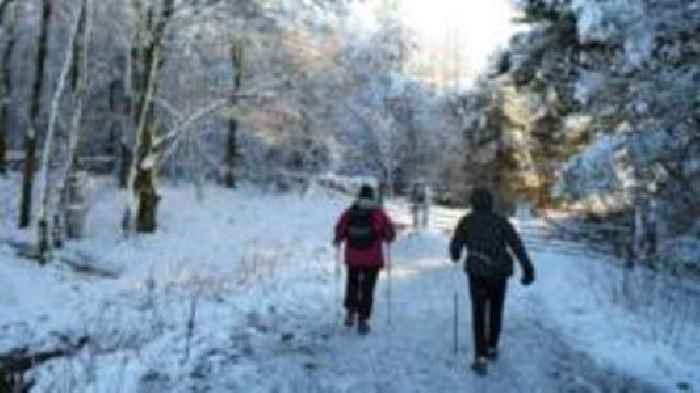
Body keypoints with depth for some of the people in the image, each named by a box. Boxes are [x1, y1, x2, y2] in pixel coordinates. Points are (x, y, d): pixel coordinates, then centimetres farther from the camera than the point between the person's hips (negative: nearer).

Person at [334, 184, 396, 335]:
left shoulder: (349, 213, -4)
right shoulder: (378, 213, -7)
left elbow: (340, 230, -5)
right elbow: (390, 233, -5)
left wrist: (337, 240, 15)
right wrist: (387, 238, 16)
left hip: (352, 257, 2)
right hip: (372, 259, -2)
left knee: (352, 283, 23)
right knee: (367, 288, 5)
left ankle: (350, 312, 15)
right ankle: (363, 320, 4)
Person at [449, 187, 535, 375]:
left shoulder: (466, 221, 1)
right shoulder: (500, 220, 4)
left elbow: (455, 245, 6)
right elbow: (516, 244, -6)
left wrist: (455, 256, 30)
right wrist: (528, 268, -8)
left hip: (477, 272, -2)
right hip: (499, 272, 2)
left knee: (479, 314, 1)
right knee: (496, 310, 21)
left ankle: (481, 358, -10)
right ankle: (492, 348, 35)